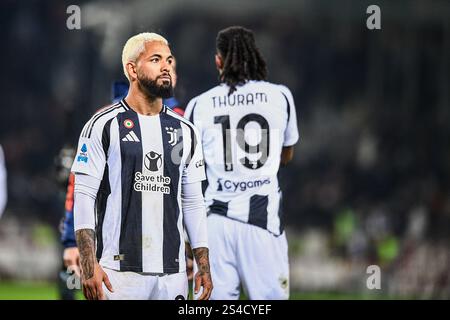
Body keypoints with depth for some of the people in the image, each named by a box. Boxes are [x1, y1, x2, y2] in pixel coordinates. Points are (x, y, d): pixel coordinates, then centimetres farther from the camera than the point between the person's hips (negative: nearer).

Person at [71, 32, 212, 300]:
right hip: (120, 271, -5)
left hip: (173, 273, 5)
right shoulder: (104, 126, -2)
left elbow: (193, 203, 16)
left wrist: (204, 265, 9)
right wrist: (89, 264, -14)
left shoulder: (185, 132, 14)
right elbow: (84, 196, -6)